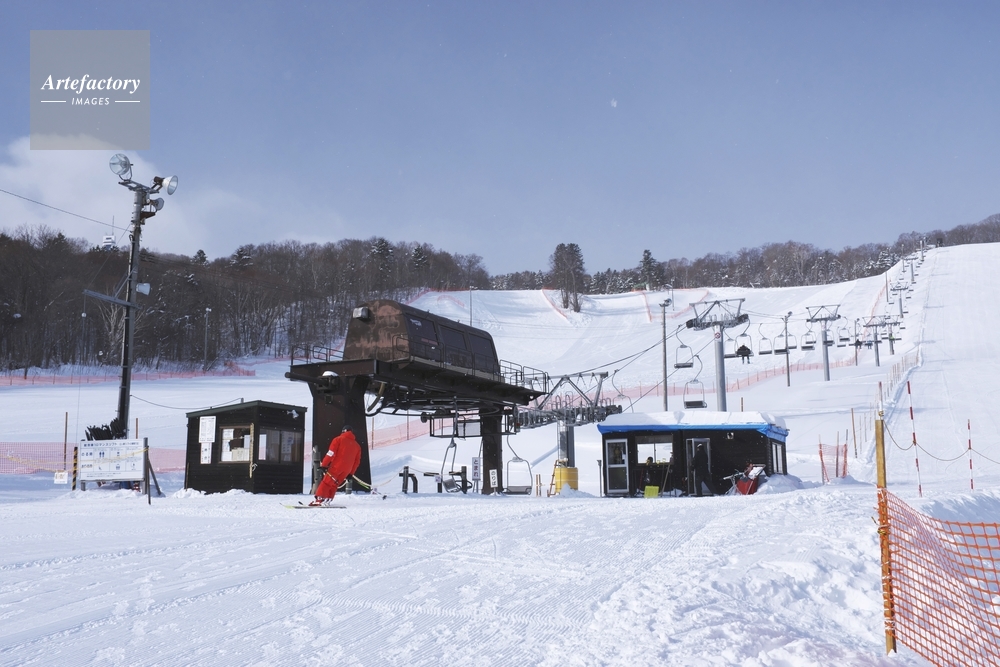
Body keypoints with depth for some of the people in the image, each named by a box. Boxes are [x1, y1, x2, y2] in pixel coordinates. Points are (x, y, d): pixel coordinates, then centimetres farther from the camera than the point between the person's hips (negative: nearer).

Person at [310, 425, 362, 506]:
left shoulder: (338, 439, 4)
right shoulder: (357, 445, 18)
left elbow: (331, 454, -6)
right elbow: (357, 461, 17)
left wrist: (324, 465, -6)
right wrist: (350, 473, 21)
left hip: (336, 466, -5)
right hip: (347, 470, 5)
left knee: (326, 482, -3)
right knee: (333, 485, 13)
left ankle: (319, 499, -14)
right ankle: (328, 499, 3)